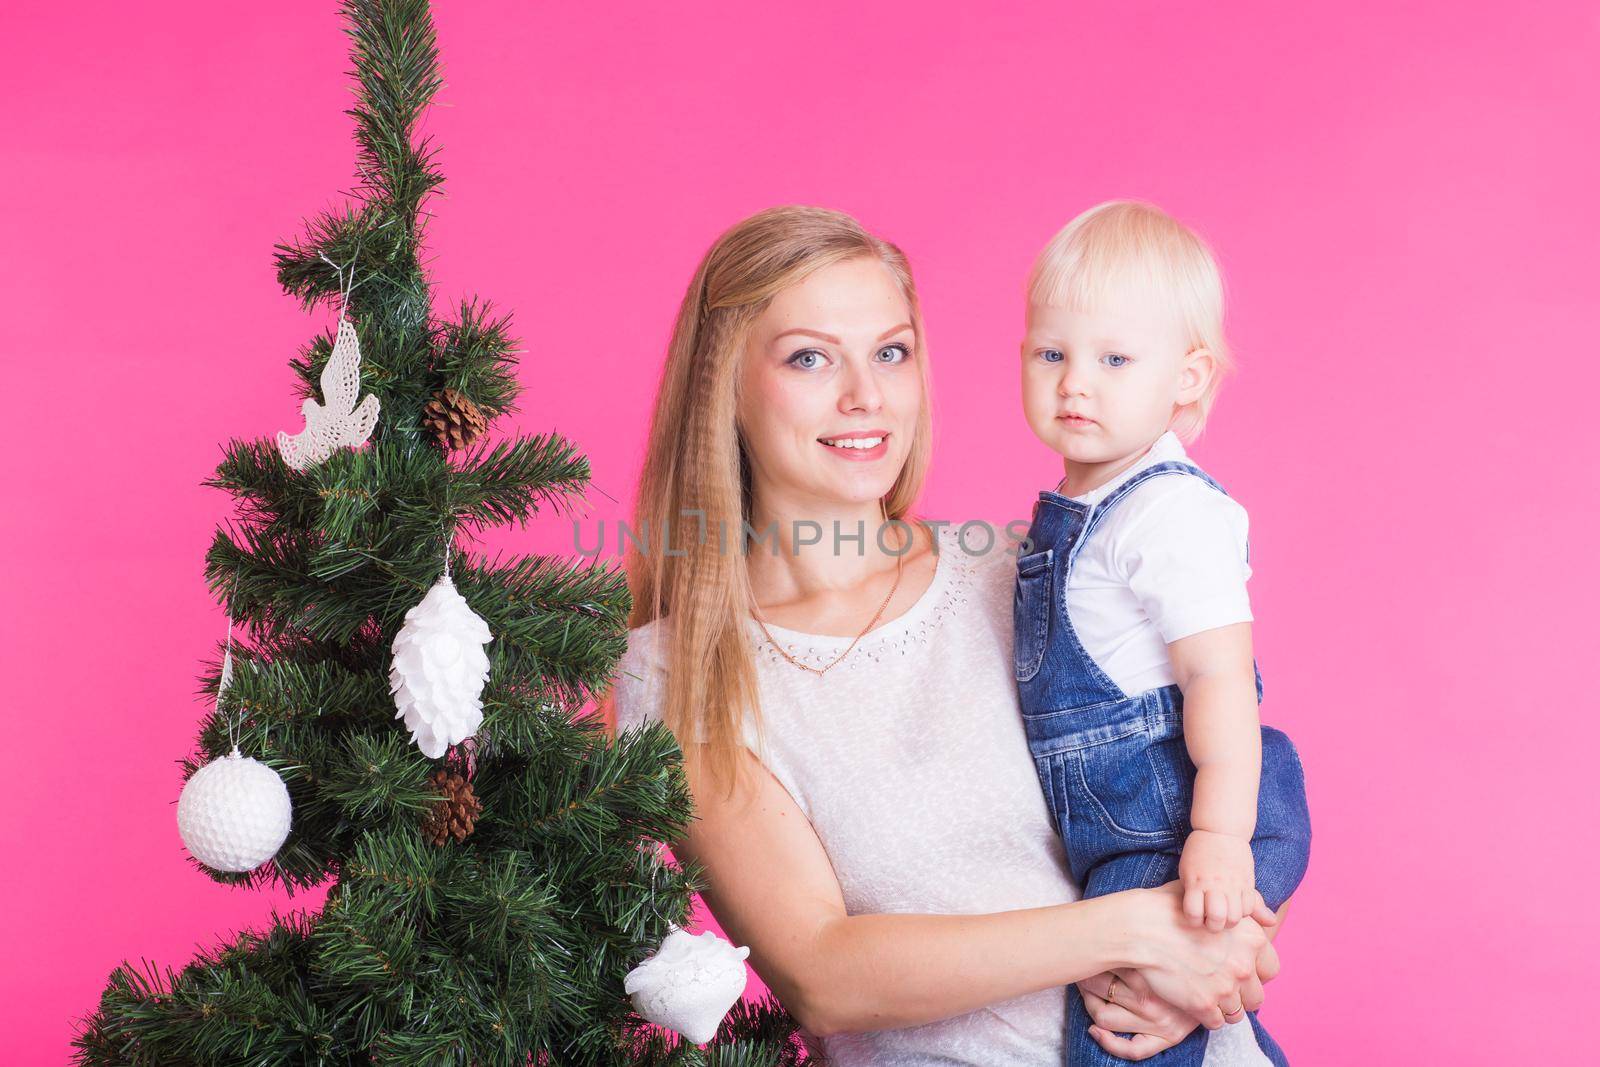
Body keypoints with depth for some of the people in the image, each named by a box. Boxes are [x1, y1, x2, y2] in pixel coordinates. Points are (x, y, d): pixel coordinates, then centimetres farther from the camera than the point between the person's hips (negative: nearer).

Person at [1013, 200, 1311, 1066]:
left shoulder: (1169, 512, -19)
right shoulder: (1080, 509, 11)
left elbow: (1219, 674, -24)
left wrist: (1220, 837, -30)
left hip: (1176, 822, -10)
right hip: (1116, 829, 10)